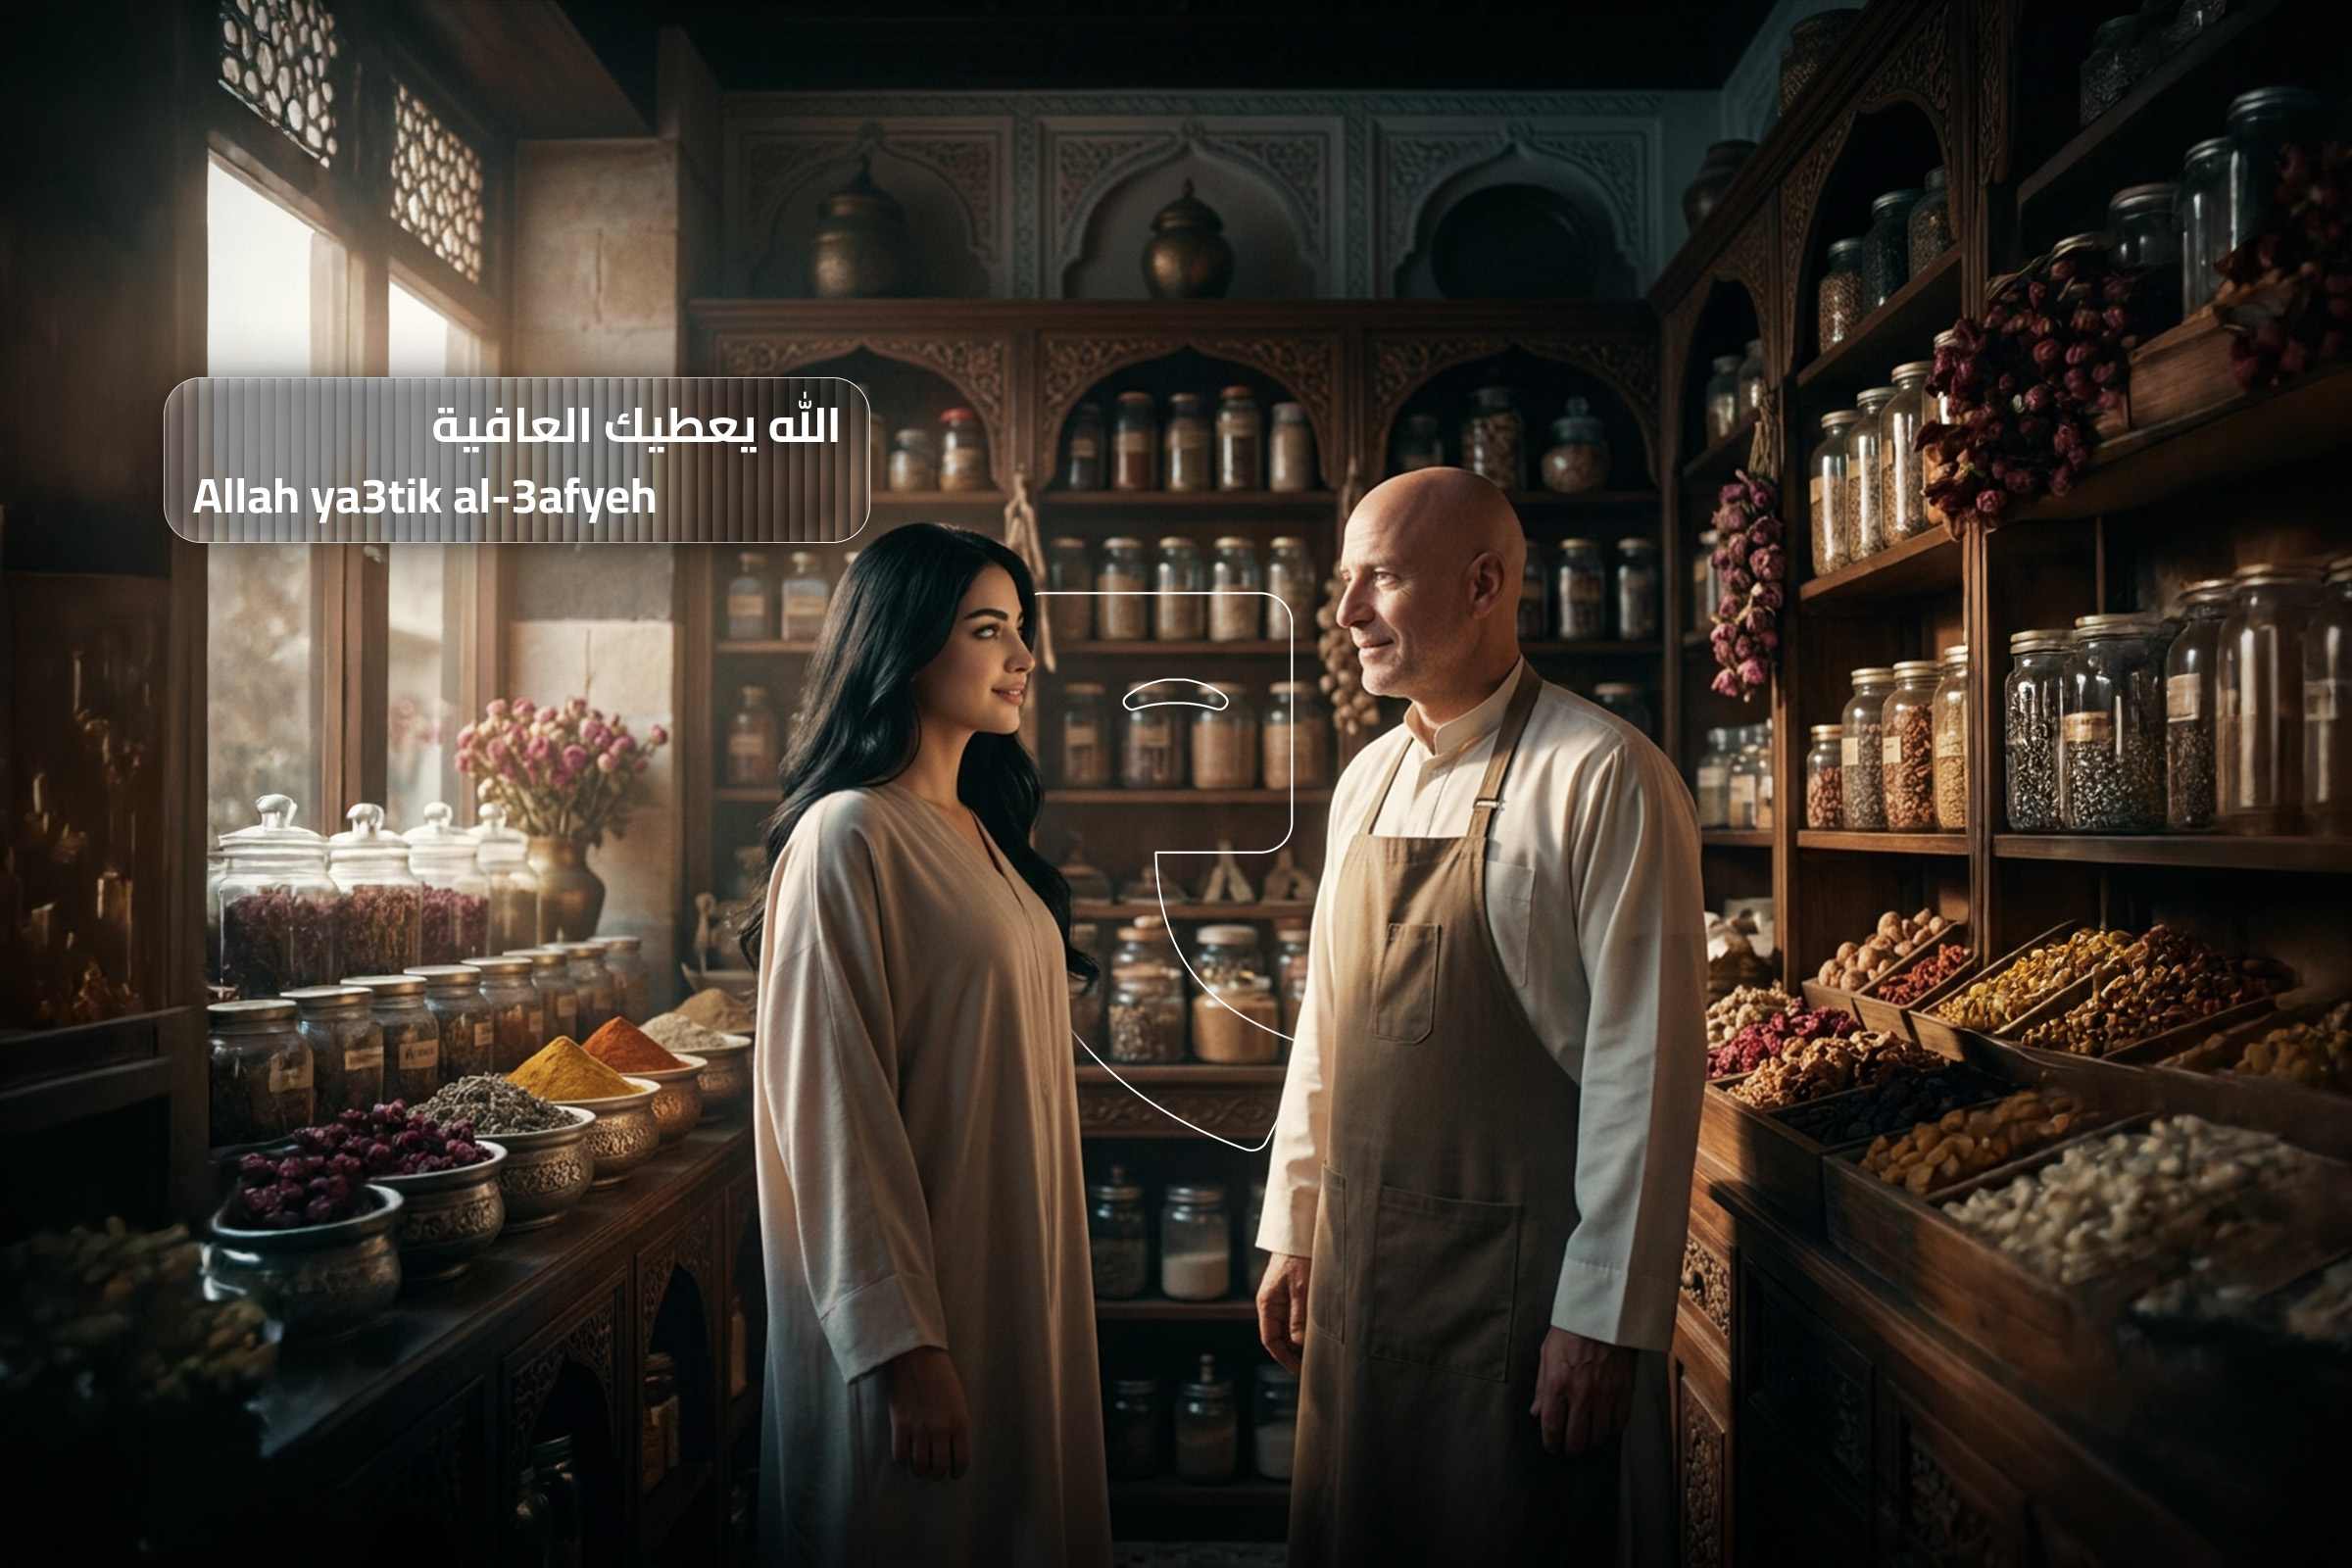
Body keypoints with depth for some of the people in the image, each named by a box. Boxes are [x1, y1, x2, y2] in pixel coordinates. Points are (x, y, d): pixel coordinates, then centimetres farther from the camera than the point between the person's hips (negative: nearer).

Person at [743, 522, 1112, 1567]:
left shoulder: (984, 832, 10)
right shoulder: (847, 838, -16)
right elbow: (830, 1112, -19)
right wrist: (903, 1344, -19)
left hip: (1013, 1274, 8)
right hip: (917, 1292, -8)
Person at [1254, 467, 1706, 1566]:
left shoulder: (1603, 776, -13)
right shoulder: (1365, 782, 8)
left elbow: (1645, 1061, -15)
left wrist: (1607, 1312, -15)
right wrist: (1291, 1229, 14)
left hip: (1515, 1271, -6)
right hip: (1356, 1259, 6)